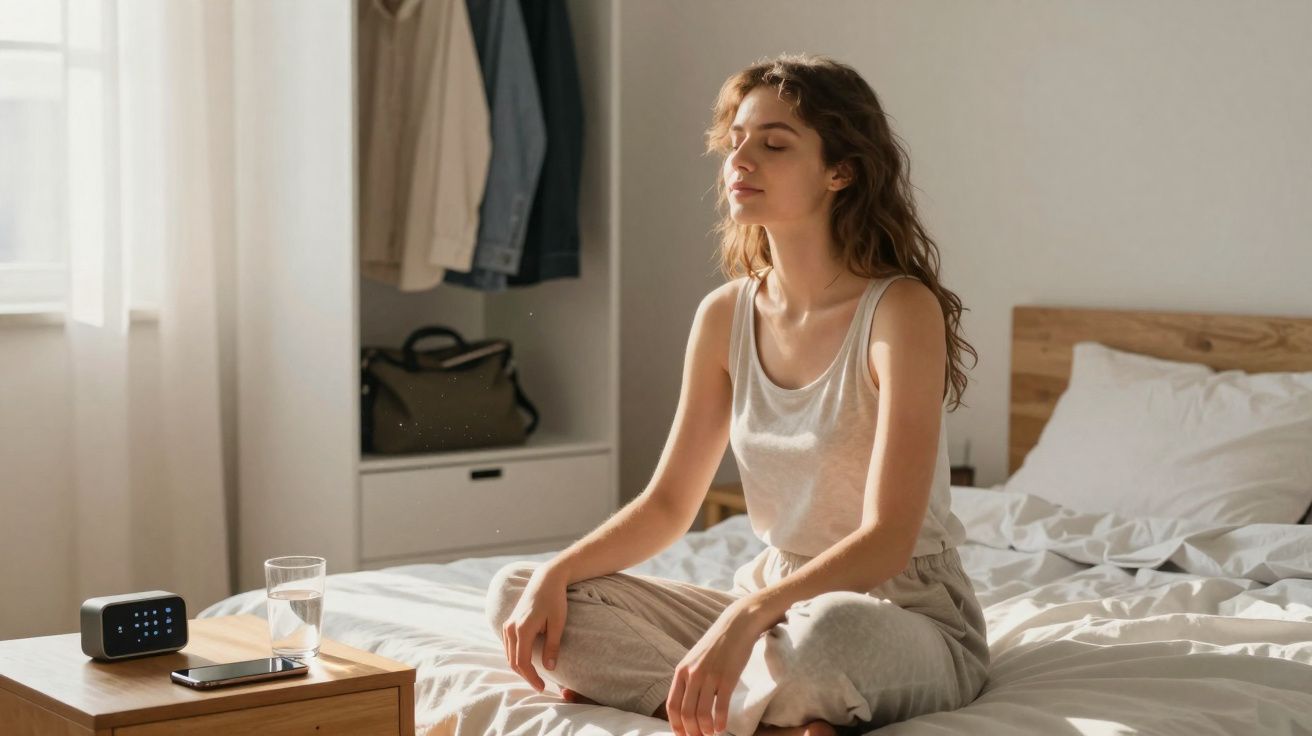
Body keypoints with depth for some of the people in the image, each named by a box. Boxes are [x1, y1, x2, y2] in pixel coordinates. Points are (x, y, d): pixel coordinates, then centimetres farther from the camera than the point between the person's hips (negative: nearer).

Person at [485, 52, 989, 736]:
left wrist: (747, 617, -38)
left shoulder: (901, 310, -17)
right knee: (517, 593, -6)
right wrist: (557, 573, -10)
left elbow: (887, 539, -25)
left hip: (908, 620, -6)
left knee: (827, 631, -44)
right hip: (776, 598, 7)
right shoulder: (725, 315, 2)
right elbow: (668, 503, 7)